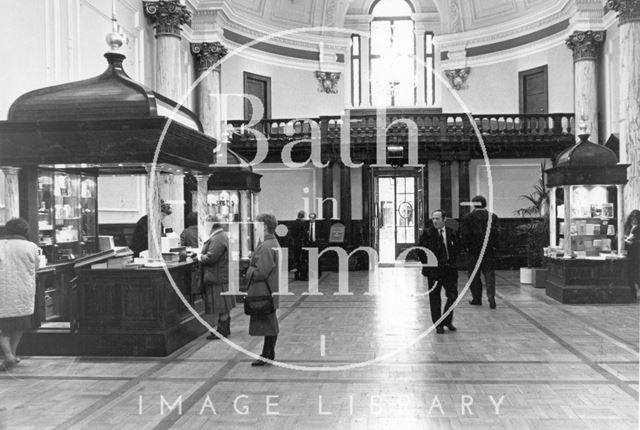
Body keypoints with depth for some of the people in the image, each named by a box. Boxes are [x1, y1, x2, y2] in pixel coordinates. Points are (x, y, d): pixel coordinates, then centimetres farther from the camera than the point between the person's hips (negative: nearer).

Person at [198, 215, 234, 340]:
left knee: (221, 307, -2)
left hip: (217, 277, -11)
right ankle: (226, 329, 27)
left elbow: (211, 257, -26)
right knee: (224, 306, 17)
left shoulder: (218, 239, -20)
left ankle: (222, 330, 6)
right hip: (223, 276, 11)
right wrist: (202, 255, 11)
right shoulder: (223, 236, 14)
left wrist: (200, 257, -9)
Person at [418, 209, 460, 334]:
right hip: (434, 270, -2)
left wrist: (452, 262, 6)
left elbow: (457, 248, 15)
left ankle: (447, 320, 23)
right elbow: (422, 251, -3)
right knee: (435, 298, 5)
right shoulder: (427, 233, -5)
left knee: (453, 295, 1)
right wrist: (427, 265, -7)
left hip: (449, 269, 3)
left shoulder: (451, 233, 4)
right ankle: (438, 324, 18)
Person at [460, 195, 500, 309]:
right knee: (489, 274, 5)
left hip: (473, 250, -1)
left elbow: (464, 235, -7)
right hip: (489, 251, 1)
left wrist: (466, 247, 4)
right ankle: (491, 295, -11)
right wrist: (494, 246, 5)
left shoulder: (467, 218, -5)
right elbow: (496, 232, -4)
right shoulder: (492, 216, 0)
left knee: (474, 276, 8)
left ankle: (477, 298, 13)